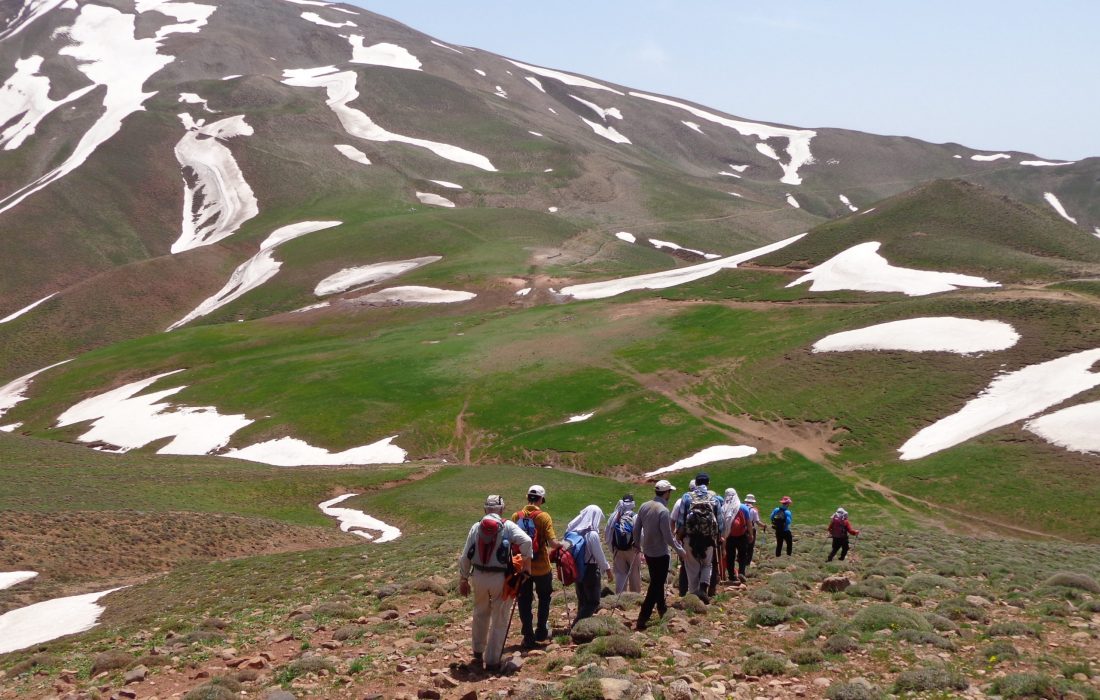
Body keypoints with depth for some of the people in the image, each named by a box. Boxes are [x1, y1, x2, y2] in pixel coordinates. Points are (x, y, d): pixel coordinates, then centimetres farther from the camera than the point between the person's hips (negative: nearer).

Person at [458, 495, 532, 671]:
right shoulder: (508, 526, -5)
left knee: (481, 614, 25)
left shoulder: (476, 527, 3)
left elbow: (465, 556, 4)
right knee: (499, 620, 7)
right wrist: (526, 561, -5)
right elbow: (526, 541, -20)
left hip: (479, 577, 3)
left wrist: (463, 579, 13)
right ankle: (492, 660, 8)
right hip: (500, 578, -3)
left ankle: (478, 652, 36)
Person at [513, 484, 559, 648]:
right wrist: (561, 544, 3)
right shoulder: (544, 517, -13)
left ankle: (528, 637, 11)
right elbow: (552, 543, -18)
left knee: (524, 601, 11)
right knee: (544, 597, 20)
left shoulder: (516, 516, -3)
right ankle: (541, 631, 22)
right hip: (541, 567, -2)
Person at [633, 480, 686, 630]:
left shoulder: (644, 506, -1)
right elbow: (668, 536, -21)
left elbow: (636, 529, 6)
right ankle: (642, 620, -3)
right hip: (660, 554, -7)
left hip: (647, 551, 7)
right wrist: (679, 549, -8)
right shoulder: (663, 511, -23)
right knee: (656, 586, 1)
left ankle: (662, 608, 42)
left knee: (656, 582, 25)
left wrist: (637, 544, 22)